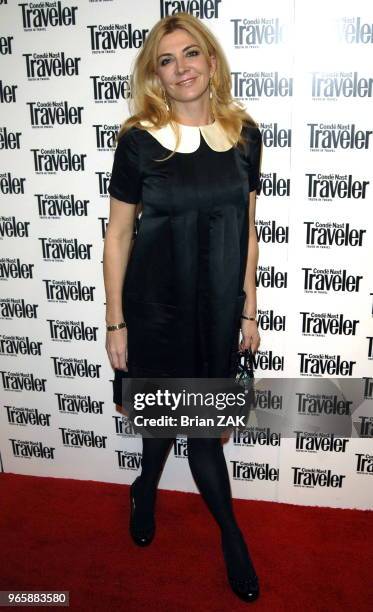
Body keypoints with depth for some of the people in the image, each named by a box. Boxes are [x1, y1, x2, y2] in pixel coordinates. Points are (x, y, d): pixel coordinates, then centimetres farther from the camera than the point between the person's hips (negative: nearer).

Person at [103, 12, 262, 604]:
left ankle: (147, 488, 45)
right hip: (156, 303, -2)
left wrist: (248, 309, 6)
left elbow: (247, 229, 6)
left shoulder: (244, 134, 0)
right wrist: (116, 322, -5)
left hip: (219, 305, 3)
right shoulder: (138, 140, -8)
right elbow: (118, 234, -5)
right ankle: (230, 531, 39)